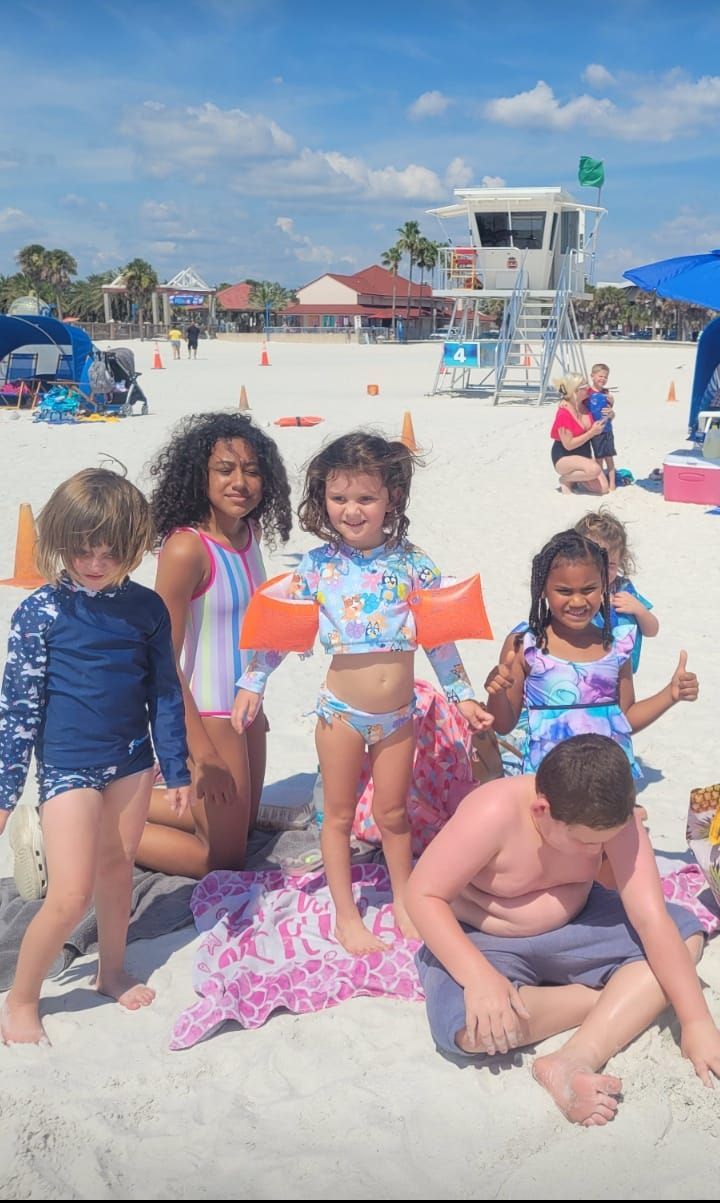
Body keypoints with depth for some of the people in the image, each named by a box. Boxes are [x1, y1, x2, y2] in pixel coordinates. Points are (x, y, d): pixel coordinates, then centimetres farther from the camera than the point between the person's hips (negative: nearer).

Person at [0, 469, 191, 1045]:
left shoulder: (146, 608, -2)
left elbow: (165, 693, 5)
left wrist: (177, 768, 8)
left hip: (130, 761, 4)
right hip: (67, 765, -3)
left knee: (116, 871, 17)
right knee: (71, 895, -5)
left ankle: (112, 971, 40)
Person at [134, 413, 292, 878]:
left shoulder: (251, 532, -1)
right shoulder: (186, 548, -24)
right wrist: (201, 752, -20)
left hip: (246, 704, 8)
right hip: (206, 712, -8)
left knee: (242, 821, 25)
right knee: (224, 856, 6)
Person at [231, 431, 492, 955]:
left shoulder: (412, 563, -6)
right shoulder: (318, 565, -8)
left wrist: (463, 695, 3)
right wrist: (253, 682, -4)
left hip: (398, 714, 1)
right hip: (343, 713, -1)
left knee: (393, 813, 16)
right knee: (340, 814, 12)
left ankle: (404, 901, 38)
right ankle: (346, 915, 30)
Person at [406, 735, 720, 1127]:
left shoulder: (613, 818, -21)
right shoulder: (494, 812, -33)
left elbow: (652, 918, -21)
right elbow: (422, 895, -29)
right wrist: (478, 975, -41)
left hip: (570, 927, 4)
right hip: (483, 941, -4)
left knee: (686, 934, -14)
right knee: (469, 1028, -34)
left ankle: (572, 1064, -25)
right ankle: (618, 998, -11)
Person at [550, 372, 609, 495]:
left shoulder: (585, 404, -2)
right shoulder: (563, 413, -22)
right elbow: (568, 445, -23)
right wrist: (592, 432, -20)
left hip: (584, 455, 7)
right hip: (564, 458, -7)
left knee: (603, 488, -7)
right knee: (594, 469, -35)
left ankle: (576, 477, 16)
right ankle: (566, 479, -8)